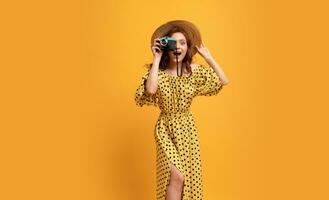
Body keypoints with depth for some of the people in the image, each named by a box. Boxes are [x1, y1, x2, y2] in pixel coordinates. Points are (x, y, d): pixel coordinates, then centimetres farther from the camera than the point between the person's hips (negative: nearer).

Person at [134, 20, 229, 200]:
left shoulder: (194, 70, -3)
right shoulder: (158, 71, -9)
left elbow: (223, 82, -3)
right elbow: (150, 90, -31)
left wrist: (208, 57, -6)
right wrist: (156, 58, -22)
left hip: (188, 128, 3)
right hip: (166, 129, -3)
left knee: (189, 176, 8)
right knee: (176, 176, -14)